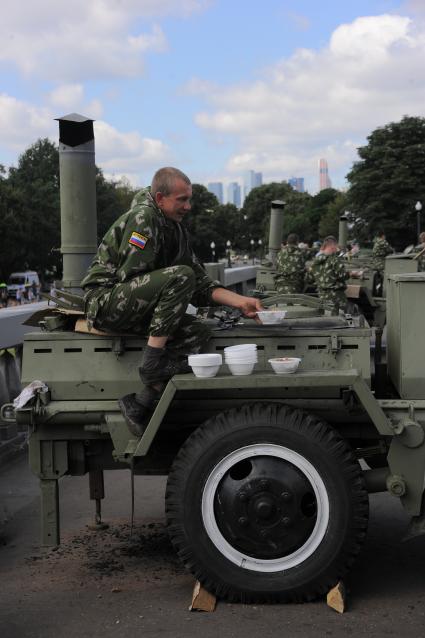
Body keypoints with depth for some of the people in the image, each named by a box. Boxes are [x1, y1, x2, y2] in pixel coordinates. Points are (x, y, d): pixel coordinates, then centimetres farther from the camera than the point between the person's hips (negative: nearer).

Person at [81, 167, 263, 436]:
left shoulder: (177, 230, 15)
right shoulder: (143, 217, -13)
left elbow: (200, 284, 12)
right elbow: (128, 275, -19)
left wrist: (240, 301, 0)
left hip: (135, 308, 9)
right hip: (105, 301, -9)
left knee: (198, 331, -11)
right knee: (181, 275, -27)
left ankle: (141, 404, -17)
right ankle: (153, 362, -25)